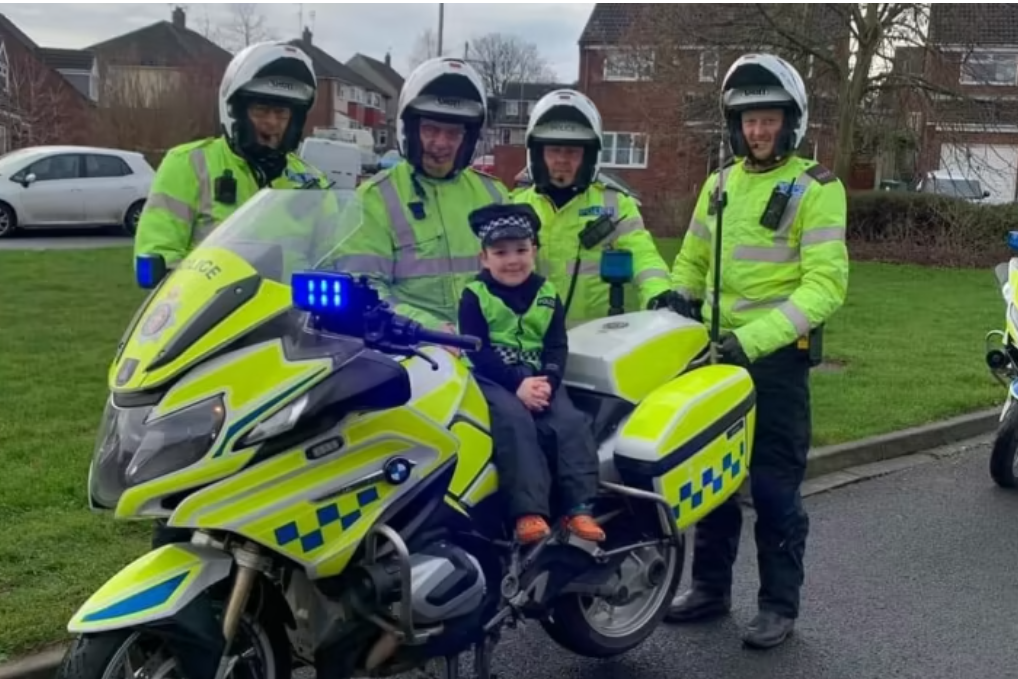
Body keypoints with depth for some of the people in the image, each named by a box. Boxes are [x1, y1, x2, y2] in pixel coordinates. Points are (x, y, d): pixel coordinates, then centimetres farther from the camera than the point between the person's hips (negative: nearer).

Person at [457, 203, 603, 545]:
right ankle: (529, 511, -35)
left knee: (570, 421, -19)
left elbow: (557, 346, 5)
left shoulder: (547, 294, 11)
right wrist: (517, 383, -22)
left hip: (537, 378, 4)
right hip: (493, 379, -4)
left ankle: (578, 508, -16)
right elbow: (477, 351, -10)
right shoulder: (475, 295, -1)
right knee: (515, 420, -31)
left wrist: (547, 381, -16)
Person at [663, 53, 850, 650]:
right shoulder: (720, 183, 11)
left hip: (777, 355, -6)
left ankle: (780, 605, 15)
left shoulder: (816, 187, -9)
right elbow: (692, 262, 19)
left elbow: (826, 285, -18)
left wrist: (756, 338, -26)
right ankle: (711, 588, 28)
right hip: (715, 349, 6)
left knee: (774, 487, 1)